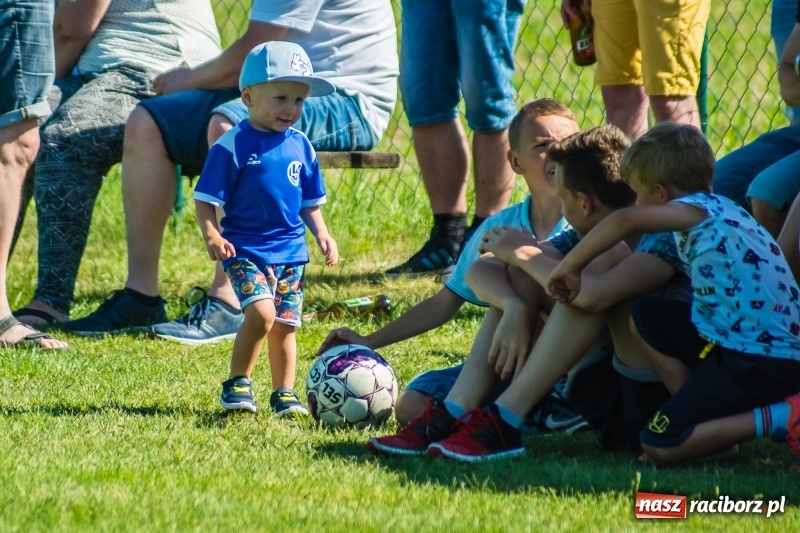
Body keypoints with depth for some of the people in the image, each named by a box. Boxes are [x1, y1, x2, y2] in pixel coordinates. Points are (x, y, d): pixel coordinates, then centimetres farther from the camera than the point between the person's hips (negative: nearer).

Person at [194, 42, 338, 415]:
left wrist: (321, 234, 3)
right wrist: (212, 236, -23)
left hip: (290, 251, 5)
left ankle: (284, 393, 20)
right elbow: (205, 200, -8)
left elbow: (310, 202, 18)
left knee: (285, 325, 7)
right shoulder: (233, 145, -9)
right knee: (261, 312, -21)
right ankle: (237, 383, -5)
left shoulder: (300, 146, 7)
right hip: (245, 249, -5)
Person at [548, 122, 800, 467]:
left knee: (658, 446, -8)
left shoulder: (696, 209, -9)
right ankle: (710, 420, 10)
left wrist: (569, 267, -17)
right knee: (646, 317, 17)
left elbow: (626, 220, -27)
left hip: (757, 361, -9)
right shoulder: (720, 209, 18)